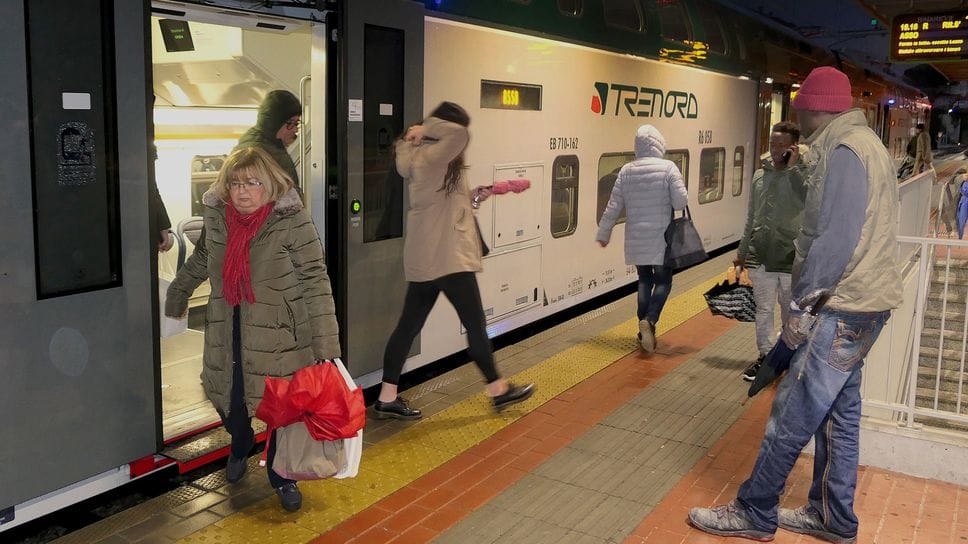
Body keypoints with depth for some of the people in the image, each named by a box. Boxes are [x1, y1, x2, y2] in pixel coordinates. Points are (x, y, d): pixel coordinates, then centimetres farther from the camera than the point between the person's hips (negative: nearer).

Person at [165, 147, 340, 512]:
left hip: (278, 336, -4)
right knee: (229, 400, 15)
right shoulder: (218, 217, -1)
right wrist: (178, 292, 33)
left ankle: (282, 477, 30)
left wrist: (326, 344, -20)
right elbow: (203, 259, 20)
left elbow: (315, 282, -17)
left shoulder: (292, 221, -16)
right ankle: (240, 449, 51)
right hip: (228, 334, 4)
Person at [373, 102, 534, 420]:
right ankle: (498, 390, 17)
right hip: (448, 258, -10)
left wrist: (473, 197, 13)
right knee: (475, 324, 3)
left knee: (409, 325, 9)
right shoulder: (431, 157, -14)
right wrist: (425, 129, -15)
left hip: (424, 259, 10)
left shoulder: (421, 159, 15)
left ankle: (387, 399, 13)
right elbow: (459, 135, -31)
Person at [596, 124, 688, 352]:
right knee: (663, 281, 7)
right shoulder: (668, 168, -10)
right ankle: (650, 320, -16)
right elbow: (680, 202, -13)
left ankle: (645, 330, 17)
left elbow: (613, 206, 1)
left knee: (644, 280, 15)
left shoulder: (626, 171, -1)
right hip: (661, 238, -3)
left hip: (636, 239, 3)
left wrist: (603, 233, 11)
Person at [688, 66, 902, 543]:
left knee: (793, 414, -3)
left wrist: (802, 304, -17)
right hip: (858, 305, 10)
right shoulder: (864, 144, 16)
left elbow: (836, 240, -23)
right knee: (839, 410, 15)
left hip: (842, 309, -10)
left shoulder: (845, 151, -15)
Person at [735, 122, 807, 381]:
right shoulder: (760, 175, 8)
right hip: (761, 257, 4)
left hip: (791, 259, -4)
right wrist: (742, 251, 16)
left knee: (791, 312, 10)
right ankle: (765, 355, 23)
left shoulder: (804, 174, -6)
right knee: (763, 310, 10)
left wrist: (792, 167, -23)